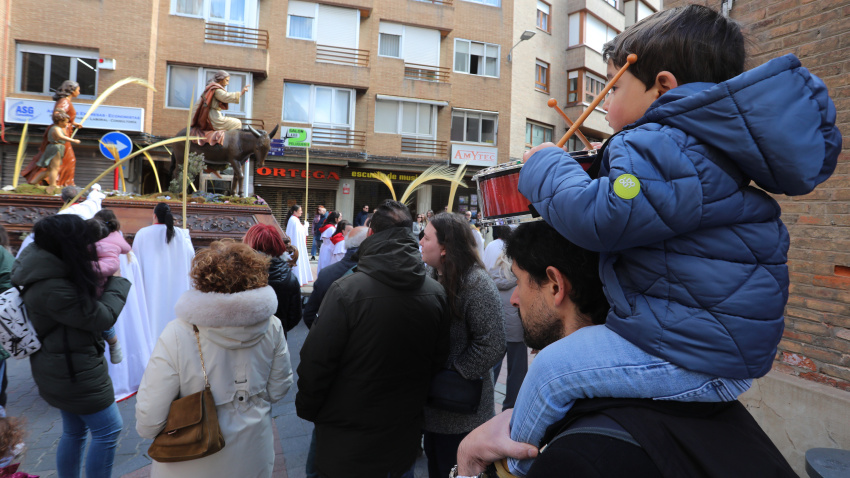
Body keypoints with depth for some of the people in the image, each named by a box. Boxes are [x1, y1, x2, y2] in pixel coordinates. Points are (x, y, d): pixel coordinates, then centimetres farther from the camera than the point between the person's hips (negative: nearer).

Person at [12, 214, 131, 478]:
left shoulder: (45, 273, 1)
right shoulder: (53, 289, -30)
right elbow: (102, 317, -23)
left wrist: (102, 278, -2)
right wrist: (118, 283, -10)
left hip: (63, 368, 10)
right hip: (76, 372, -10)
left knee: (74, 431, 23)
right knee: (108, 430, 4)